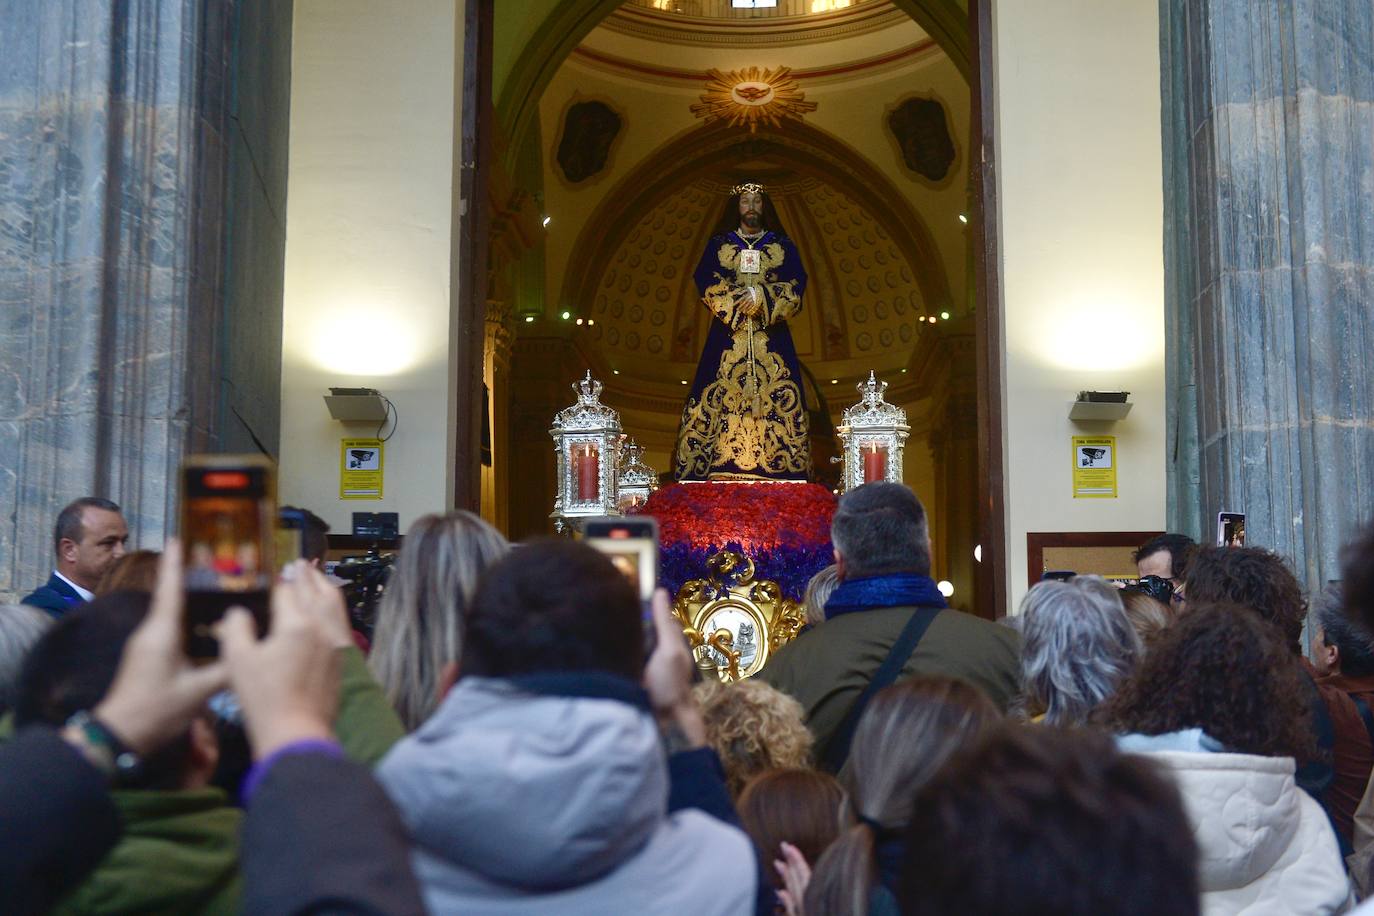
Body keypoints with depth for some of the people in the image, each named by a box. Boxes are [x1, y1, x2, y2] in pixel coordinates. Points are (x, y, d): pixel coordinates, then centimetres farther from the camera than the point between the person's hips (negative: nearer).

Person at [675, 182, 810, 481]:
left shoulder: (783, 246, 13)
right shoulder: (718, 244, 13)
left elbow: (796, 287, 1)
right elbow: (706, 284, 1)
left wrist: (761, 296, -13)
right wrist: (737, 301, -10)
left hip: (772, 339, 0)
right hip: (727, 338, 0)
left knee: (773, 403, -8)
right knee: (721, 399, -10)